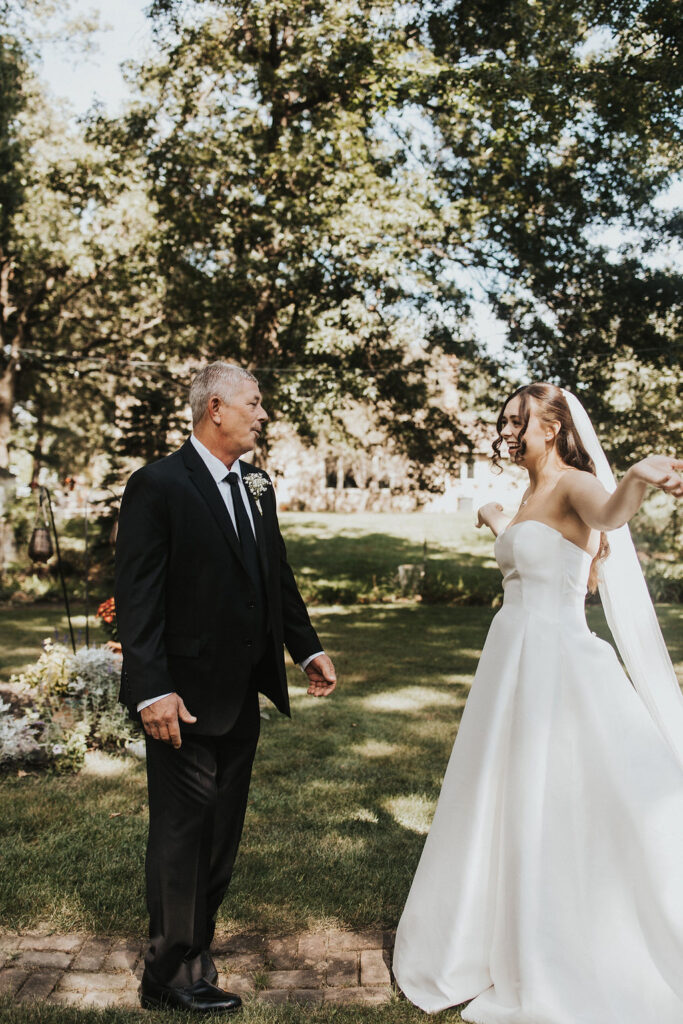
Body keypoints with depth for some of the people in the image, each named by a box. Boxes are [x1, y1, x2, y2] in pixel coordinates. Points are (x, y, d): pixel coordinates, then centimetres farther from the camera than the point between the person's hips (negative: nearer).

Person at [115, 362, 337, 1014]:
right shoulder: (157, 485, -14)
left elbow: (277, 577, 17)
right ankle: (172, 976, 24)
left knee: (223, 828, 18)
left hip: (243, 693, 8)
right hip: (186, 698, -7)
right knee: (183, 832, 6)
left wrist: (308, 649, 15)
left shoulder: (256, 487, 9)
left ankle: (194, 944, 37)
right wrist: (151, 691, -23)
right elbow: (136, 598, -18)